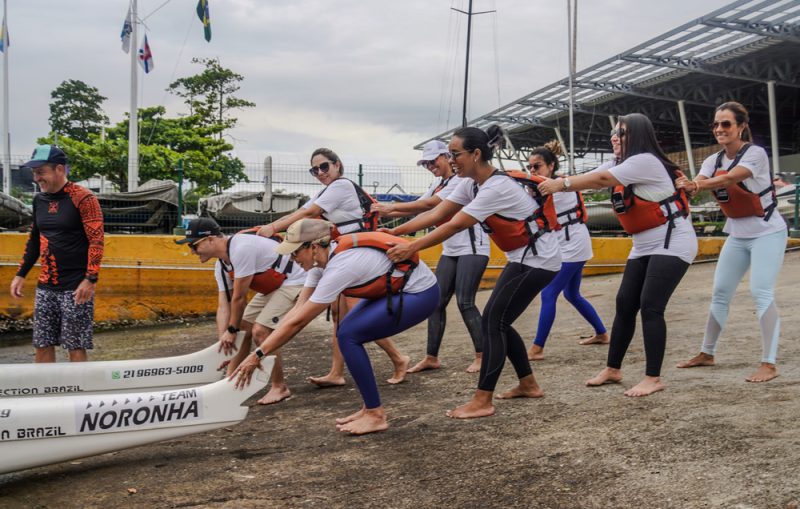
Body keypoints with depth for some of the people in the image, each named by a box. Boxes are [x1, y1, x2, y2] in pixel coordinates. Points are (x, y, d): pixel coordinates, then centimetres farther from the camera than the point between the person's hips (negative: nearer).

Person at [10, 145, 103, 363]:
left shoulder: (83, 198, -11)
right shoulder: (39, 200, 10)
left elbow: (96, 240, -14)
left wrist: (90, 279, -21)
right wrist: (21, 274, 18)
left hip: (76, 287, -7)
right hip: (45, 287, 7)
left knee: (75, 347, -2)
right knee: (42, 345, 8)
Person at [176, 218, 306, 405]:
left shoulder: (242, 249, -28)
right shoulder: (221, 264, 3)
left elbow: (239, 298, -20)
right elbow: (223, 306, 2)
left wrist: (231, 330, -8)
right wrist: (223, 342, -6)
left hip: (293, 282, -10)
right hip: (270, 288, 10)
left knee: (260, 331, -19)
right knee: (243, 328, 8)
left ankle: (279, 387, -4)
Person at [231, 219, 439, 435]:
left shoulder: (339, 267, -27)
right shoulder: (322, 259, -1)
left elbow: (298, 322, -24)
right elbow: (297, 309, 1)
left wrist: (258, 354, -19)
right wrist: (262, 350, -4)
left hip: (420, 294, -9)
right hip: (395, 289, 9)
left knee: (349, 336, -13)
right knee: (347, 332, 4)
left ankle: (376, 416, -4)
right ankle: (370, 408, 14)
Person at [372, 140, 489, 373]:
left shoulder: (461, 180, -14)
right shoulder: (438, 183, 13)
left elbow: (428, 204, -21)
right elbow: (418, 208, 7)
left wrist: (391, 207, -20)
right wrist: (384, 213, -5)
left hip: (472, 248, -8)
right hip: (450, 251, 8)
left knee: (465, 302, -11)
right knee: (437, 301, 4)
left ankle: (482, 356, 1)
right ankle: (431, 358, 10)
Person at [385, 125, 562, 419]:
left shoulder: (497, 187, -26)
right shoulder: (472, 184, 3)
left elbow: (455, 226, -30)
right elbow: (437, 215, -2)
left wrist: (412, 248, -32)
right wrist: (394, 232, -10)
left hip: (538, 260, -9)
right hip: (522, 258, 9)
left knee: (492, 322, -11)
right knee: (498, 322, 10)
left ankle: (482, 402, -7)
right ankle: (529, 385, 24)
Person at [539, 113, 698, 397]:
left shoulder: (646, 160, -16)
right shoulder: (629, 166, 14)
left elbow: (601, 179, -24)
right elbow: (597, 180, 2)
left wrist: (561, 185, -22)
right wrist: (562, 182, -13)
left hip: (672, 244, -9)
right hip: (645, 247, 10)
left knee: (650, 307, -15)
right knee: (625, 304, 5)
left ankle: (653, 378, -8)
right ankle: (613, 370, 14)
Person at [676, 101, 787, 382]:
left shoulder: (756, 153, -17)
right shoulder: (714, 160, 2)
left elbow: (729, 179, -34)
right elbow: (696, 185, -16)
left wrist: (696, 185, -50)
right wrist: (686, 186, -40)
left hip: (767, 232, -7)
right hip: (737, 235, 7)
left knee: (761, 292, -17)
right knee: (720, 292, 9)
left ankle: (769, 364, -12)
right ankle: (706, 353, 21)